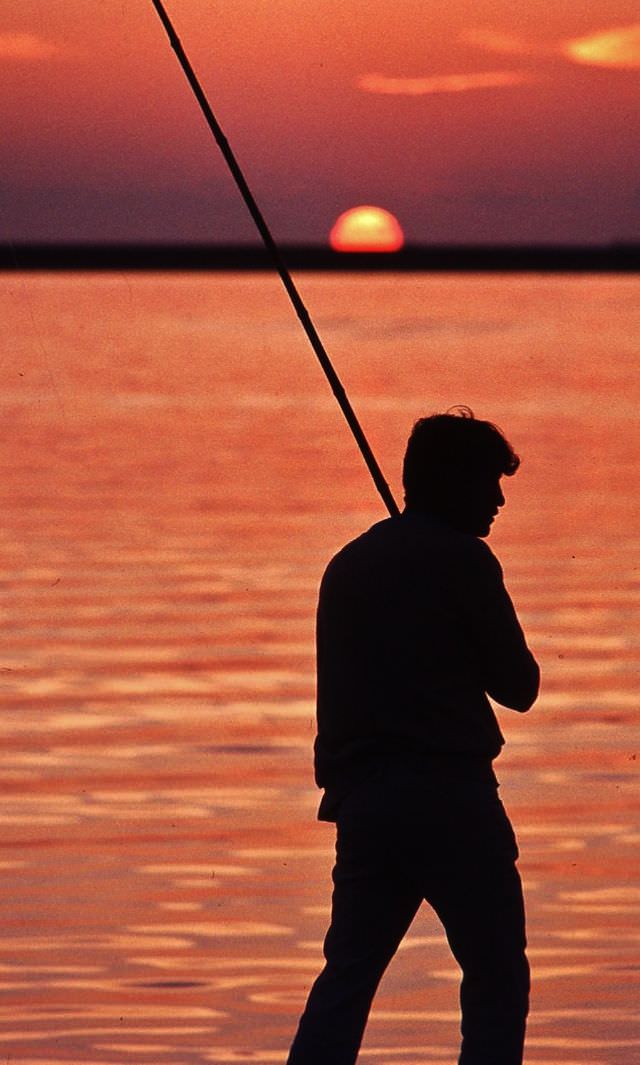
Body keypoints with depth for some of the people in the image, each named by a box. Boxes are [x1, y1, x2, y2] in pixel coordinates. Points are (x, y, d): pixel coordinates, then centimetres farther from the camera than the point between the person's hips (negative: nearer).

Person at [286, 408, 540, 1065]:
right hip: (449, 798, -6)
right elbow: (519, 687, -1)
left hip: (361, 798, 6)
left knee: (346, 975, 8)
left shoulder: (348, 566, 16)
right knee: (496, 977, 1)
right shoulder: (460, 560, -6)